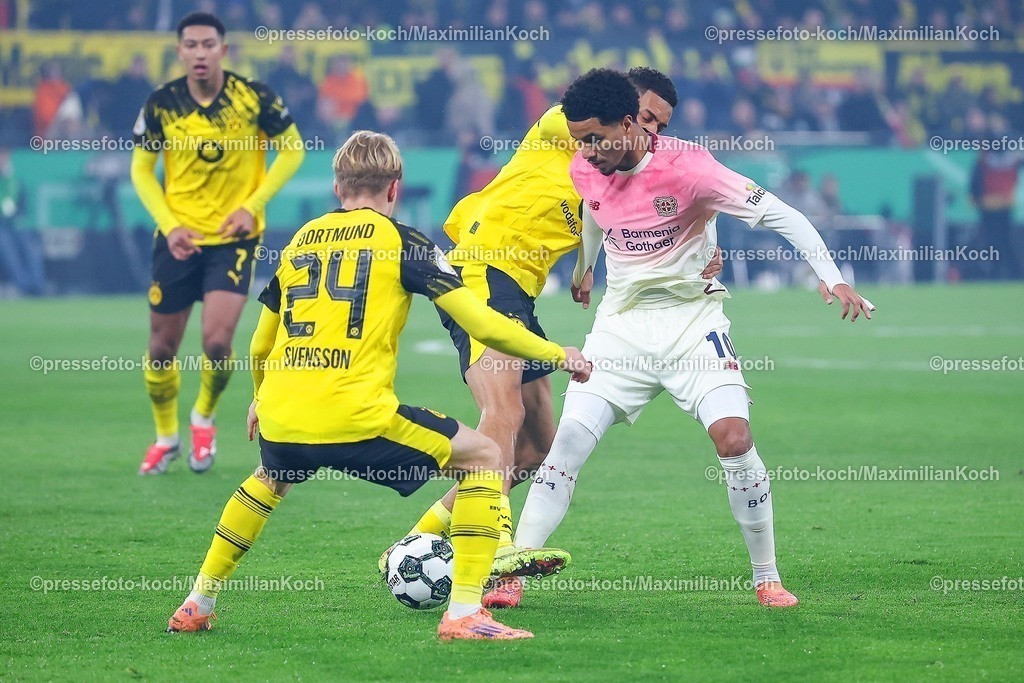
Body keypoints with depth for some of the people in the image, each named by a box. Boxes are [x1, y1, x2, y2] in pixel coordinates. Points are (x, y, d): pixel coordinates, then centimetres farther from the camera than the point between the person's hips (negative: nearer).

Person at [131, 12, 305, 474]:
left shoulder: (253, 97, -10)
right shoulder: (161, 103, -7)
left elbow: (292, 150, 1)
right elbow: (141, 169, 4)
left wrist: (253, 206, -9)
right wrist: (169, 225, -10)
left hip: (233, 237, -2)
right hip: (179, 238, 2)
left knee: (217, 341, -15)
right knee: (162, 345, 5)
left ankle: (205, 418, 16)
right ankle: (165, 437, 29)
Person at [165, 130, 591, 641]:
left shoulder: (299, 241, 18)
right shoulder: (401, 240, 4)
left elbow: (260, 346, 28)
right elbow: (480, 322, -1)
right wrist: (557, 355, 11)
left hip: (280, 421, 5)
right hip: (356, 418, -5)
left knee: (272, 478, 39)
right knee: (481, 456, 10)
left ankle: (197, 604, 33)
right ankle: (464, 613, -2)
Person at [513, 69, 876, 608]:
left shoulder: (686, 165, -20)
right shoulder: (585, 171, -3)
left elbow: (778, 214, -18)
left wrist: (832, 278, -26)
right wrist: (585, 267, 38)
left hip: (691, 317, -4)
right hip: (620, 322, 4)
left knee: (733, 436, -19)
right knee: (568, 439, -9)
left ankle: (767, 578, -3)